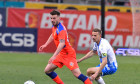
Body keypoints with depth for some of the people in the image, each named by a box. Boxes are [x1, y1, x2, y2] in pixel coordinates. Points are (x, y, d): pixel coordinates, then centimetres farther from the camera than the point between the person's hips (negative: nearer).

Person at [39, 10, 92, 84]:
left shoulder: (60, 29, -22)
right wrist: (45, 45, 26)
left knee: (77, 74, -19)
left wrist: (54, 56, -43)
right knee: (47, 70, 5)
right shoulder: (54, 26, 7)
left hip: (69, 54, -9)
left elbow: (62, 43, -36)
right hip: (61, 54, 9)